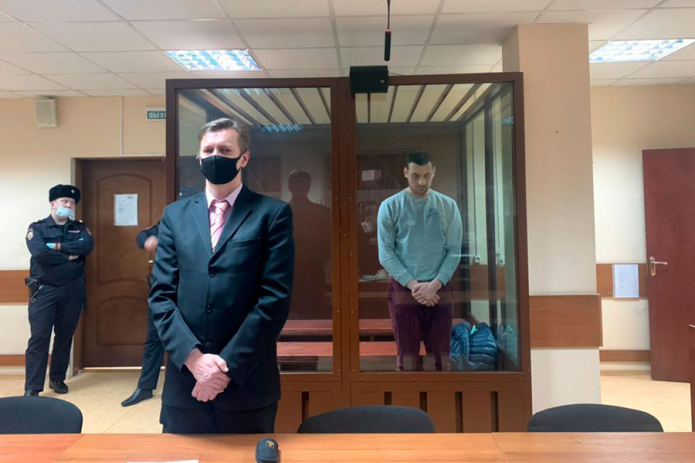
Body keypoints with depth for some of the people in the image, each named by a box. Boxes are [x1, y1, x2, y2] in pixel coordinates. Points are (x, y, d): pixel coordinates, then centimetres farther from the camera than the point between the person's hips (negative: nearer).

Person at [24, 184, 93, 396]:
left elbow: (87, 245, -12)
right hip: (44, 290, -3)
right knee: (39, 337, -4)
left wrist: (58, 246, -15)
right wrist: (69, 256, -12)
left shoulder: (80, 228, 10)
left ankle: (57, 378, 25)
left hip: (72, 290, 3)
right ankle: (32, 387, 2)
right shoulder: (37, 228, 1)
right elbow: (40, 253, -17)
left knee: (65, 336, 11)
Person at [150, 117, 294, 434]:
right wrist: (193, 357, -10)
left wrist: (228, 364, -12)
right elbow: (161, 295, 3)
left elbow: (275, 298, -9)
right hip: (185, 381, 3)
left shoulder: (273, 214, -2)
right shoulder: (175, 215, 9)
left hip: (247, 384, -2)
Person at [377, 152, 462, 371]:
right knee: (408, 357, 6)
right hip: (402, 289, -1)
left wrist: (434, 284, -13)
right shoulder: (390, 206, -2)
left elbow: (454, 251, 0)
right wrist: (413, 284, -15)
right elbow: (385, 254, -6)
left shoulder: (448, 206, 4)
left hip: (440, 290, 2)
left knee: (440, 356, 9)